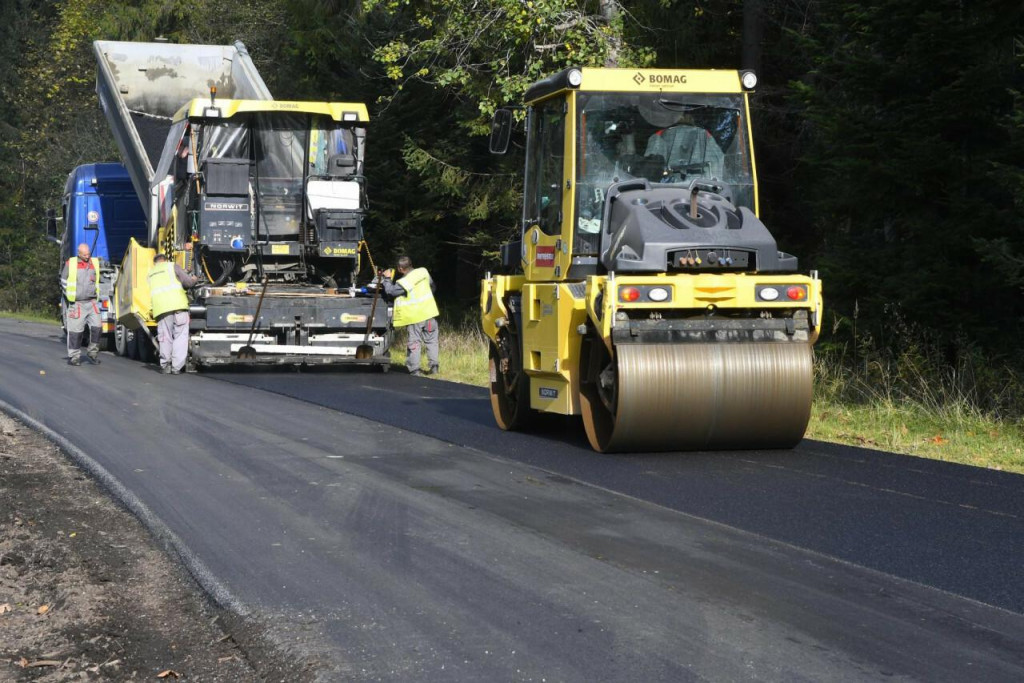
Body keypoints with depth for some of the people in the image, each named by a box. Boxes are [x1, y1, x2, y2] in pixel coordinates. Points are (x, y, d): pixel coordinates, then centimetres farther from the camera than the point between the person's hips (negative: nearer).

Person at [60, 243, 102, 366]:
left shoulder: (95, 263, 10)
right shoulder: (70, 264, -2)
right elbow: (63, 282, 5)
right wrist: (70, 296, 1)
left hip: (91, 303, 4)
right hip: (76, 304, -4)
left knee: (97, 327, -6)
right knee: (75, 331, -1)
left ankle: (93, 353, 9)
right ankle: (74, 357, 8)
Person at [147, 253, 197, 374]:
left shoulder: (150, 273, 26)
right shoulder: (172, 266, 13)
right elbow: (188, 281, 8)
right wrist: (194, 279, 30)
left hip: (160, 308, 3)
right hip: (177, 304, -3)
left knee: (165, 338, 11)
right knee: (180, 336, 0)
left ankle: (165, 365, 6)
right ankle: (176, 367, -6)